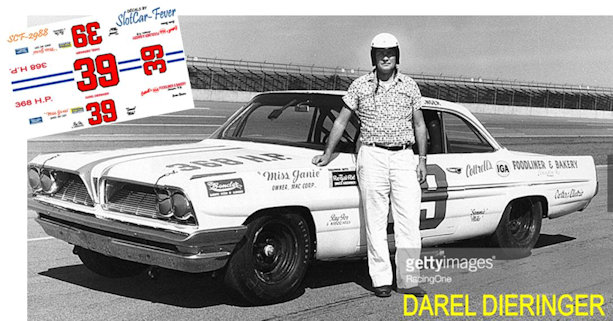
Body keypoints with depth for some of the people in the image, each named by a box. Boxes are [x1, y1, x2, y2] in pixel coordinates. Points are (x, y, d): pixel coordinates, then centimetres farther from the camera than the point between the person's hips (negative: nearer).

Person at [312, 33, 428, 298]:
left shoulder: (409, 86, 8)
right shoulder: (360, 86, 4)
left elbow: (419, 125, 13)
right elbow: (341, 121, 8)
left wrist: (422, 160, 7)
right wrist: (327, 154, 7)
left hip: (404, 158, 1)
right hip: (372, 156, -1)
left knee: (409, 221, -3)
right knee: (375, 222, 0)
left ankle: (407, 280, 3)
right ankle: (381, 280, 6)